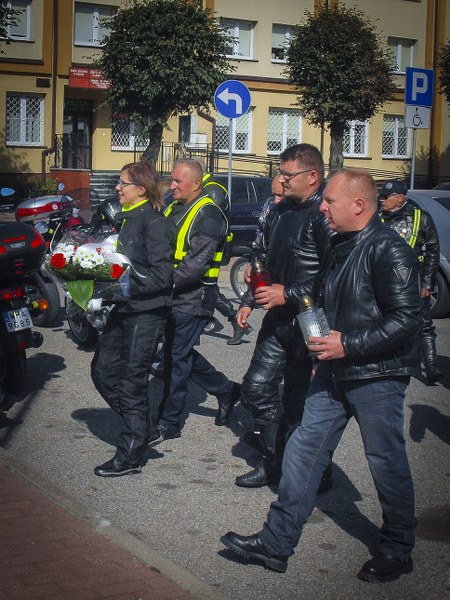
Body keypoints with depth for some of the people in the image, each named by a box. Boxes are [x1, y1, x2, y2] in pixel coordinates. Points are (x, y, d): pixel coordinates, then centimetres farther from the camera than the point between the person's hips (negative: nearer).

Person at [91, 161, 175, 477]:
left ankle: (130, 457, 10)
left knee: (132, 382, -1)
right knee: (103, 370, 12)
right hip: (124, 308, 9)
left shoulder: (155, 223, -15)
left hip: (147, 312, -9)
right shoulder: (127, 217, 12)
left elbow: (161, 275, -20)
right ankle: (137, 422, 28)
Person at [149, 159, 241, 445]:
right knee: (183, 354, 16)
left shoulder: (209, 215, -14)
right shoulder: (173, 209, 13)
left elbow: (196, 264, -22)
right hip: (172, 298, 9)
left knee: (177, 358, -3)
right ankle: (226, 390, 33)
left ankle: (169, 422, 7)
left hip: (192, 300, -9)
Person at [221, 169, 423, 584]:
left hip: (377, 376, -8)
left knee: (387, 463, 5)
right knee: (304, 450, 7)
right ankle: (276, 543, 14)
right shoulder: (341, 245, 11)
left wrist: (349, 345, -23)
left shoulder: (389, 250, -17)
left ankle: (397, 550, 23)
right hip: (334, 371, 9)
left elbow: (406, 319, -22)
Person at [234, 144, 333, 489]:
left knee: (300, 402, 1)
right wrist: (249, 301, 18)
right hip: (278, 318, 9)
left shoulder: (324, 215, -16)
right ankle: (275, 463, 24)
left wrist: (289, 294, -20)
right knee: (257, 389, 10)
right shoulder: (280, 212, 13)